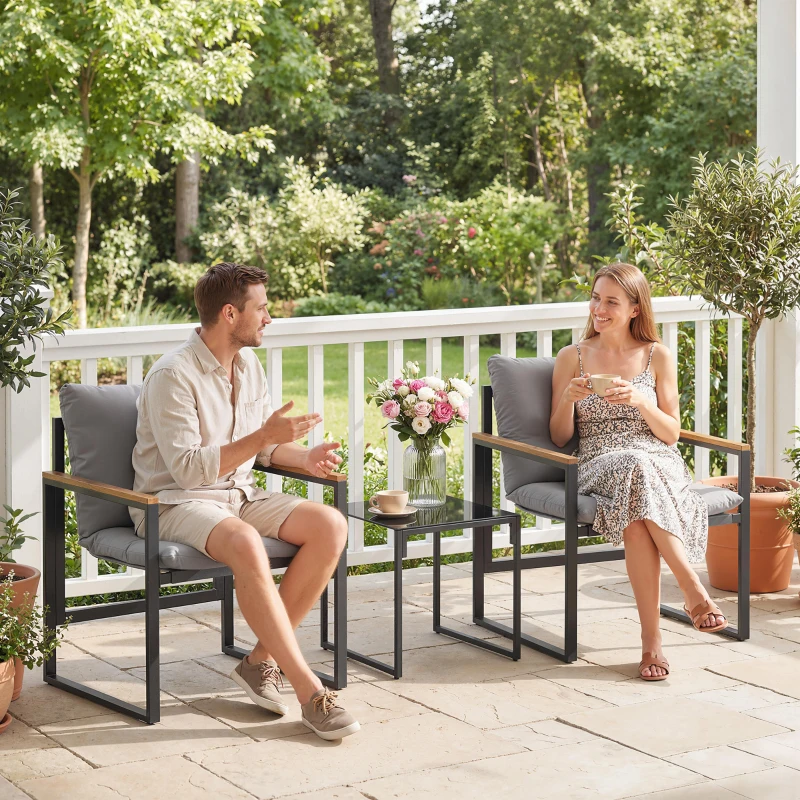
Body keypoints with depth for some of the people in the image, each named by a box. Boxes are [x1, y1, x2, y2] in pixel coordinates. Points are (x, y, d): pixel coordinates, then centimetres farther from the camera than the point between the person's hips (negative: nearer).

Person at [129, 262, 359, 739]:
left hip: (238, 494, 8)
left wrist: (305, 457, -3)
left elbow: (264, 447, 19)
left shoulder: (249, 365, 9)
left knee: (331, 526, -16)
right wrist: (265, 436, -26)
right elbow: (188, 469, -23)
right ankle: (309, 690, -31)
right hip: (178, 503, -8)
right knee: (245, 544, -39)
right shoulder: (174, 376, -17)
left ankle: (263, 659, -11)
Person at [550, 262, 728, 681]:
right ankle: (694, 590, -38)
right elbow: (559, 438, 12)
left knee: (636, 512, -38)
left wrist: (641, 400, -10)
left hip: (657, 460, 0)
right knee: (636, 473, -39)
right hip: (598, 466, 0)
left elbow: (671, 433, 9)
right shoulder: (572, 358, 12)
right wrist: (569, 399, -9)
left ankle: (652, 639, -38)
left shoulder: (657, 356, 11)